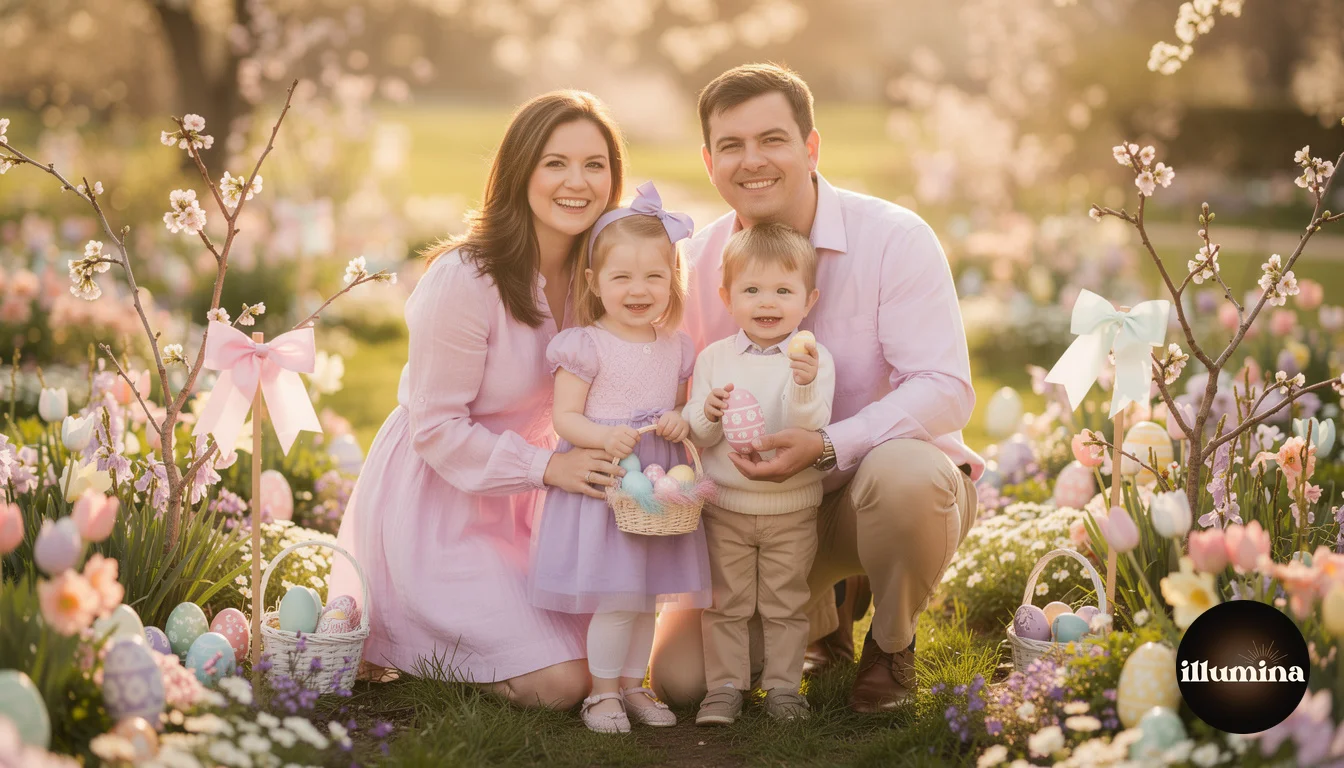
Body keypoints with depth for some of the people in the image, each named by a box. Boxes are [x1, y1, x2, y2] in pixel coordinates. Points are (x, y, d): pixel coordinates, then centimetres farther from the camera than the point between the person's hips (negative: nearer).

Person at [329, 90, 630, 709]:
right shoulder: (465, 280, -24)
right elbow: (436, 430, -20)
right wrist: (545, 467, -29)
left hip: (520, 495, 8)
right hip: (435, 500, -8)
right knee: (558, 683, -14)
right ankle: (384, 631, 8)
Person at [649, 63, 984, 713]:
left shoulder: (893, 238, -16)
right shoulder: (696, 264, -2)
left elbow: (945, 390, -23)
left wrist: (828, 446, -36)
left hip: (898, 484, -3)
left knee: (903, 471, -41)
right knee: (679, 677, -11)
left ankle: (891, 643, -7)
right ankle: (820, 613, 22)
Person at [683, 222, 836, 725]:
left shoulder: (812, 358, -8)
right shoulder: (714, 358, -1)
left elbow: (810, 428, -20)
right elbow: (694, 436, -1)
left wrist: (804, 384, -37)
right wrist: (708, 414, -22)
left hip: (791, 512, -1)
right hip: (724, 508, 2)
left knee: (785, 605, 10)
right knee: (725, 605, 9)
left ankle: (782, 686, 22)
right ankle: (725, 686, 19)